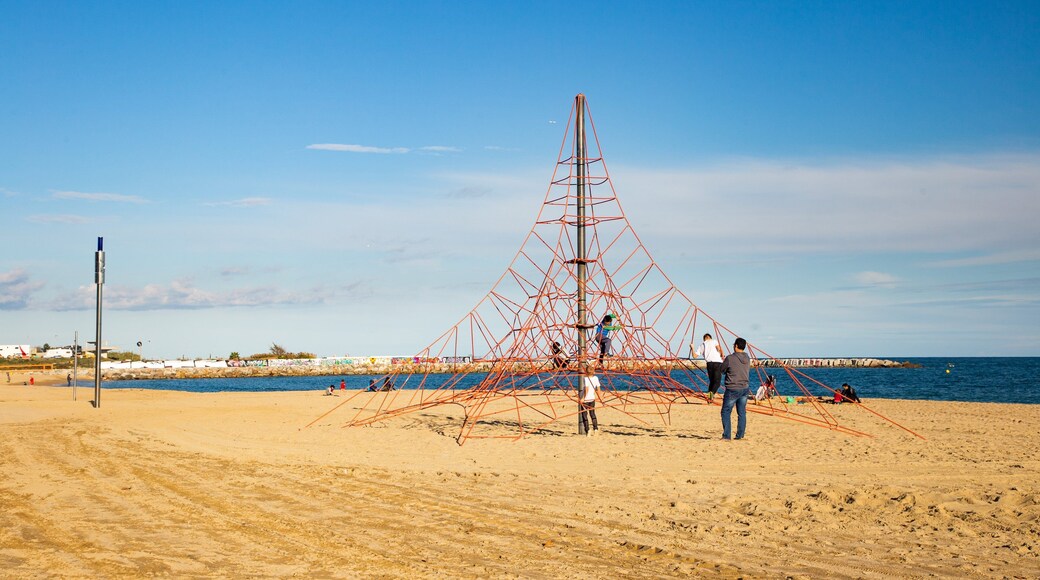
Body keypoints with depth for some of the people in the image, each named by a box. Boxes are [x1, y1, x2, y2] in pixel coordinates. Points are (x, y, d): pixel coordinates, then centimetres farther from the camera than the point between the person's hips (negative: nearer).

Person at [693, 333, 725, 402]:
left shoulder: (701, 345, 19)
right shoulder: (713, 341, 11)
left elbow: (695, 355, 17)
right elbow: (719, 348, -7)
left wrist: (692, 348, 33)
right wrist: (722, 356, 5)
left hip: (709, 363, 3)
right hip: (718, 362, -3)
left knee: (711, 381, 17)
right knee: (717, 381, -1)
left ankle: (709, 397, 9)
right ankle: (712, 392, -27)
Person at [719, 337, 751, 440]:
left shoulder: (730, 358, -15)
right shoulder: (747, 359, 4)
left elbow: (722, 371, -4)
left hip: (732, 390, -6)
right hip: (744, 389, 6)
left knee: (726, 412, 3)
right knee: (742, 413, 12)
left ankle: (726, 436, -2)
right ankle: (740, 435, 14)